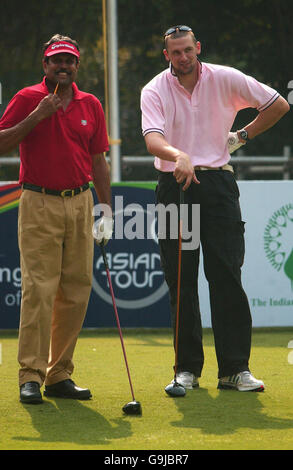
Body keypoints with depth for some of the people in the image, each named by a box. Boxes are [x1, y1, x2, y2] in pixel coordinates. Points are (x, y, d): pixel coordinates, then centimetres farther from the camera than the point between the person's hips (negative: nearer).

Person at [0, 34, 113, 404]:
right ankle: (30, 376, -11)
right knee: (38, 287, -12)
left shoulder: (90, 105, 12)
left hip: (80, 203, 4)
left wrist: (107, 209, 11)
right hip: (39, 203, -4)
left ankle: (59, 375, 9)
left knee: (76, 290, 2)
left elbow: (98, 161, 16)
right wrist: (37, 115, -15)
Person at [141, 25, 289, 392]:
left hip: (217, 183, 0)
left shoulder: (225, 79, 1)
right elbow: (153, 140, -19)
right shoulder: (154, 91, -1)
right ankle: (187, 368, 7)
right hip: (174, 186, 0)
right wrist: (179, 156, -38)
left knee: (226, 276, -7)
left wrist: (243, 136, 8)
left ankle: (235, 368, -6)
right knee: (180, 281, 0)